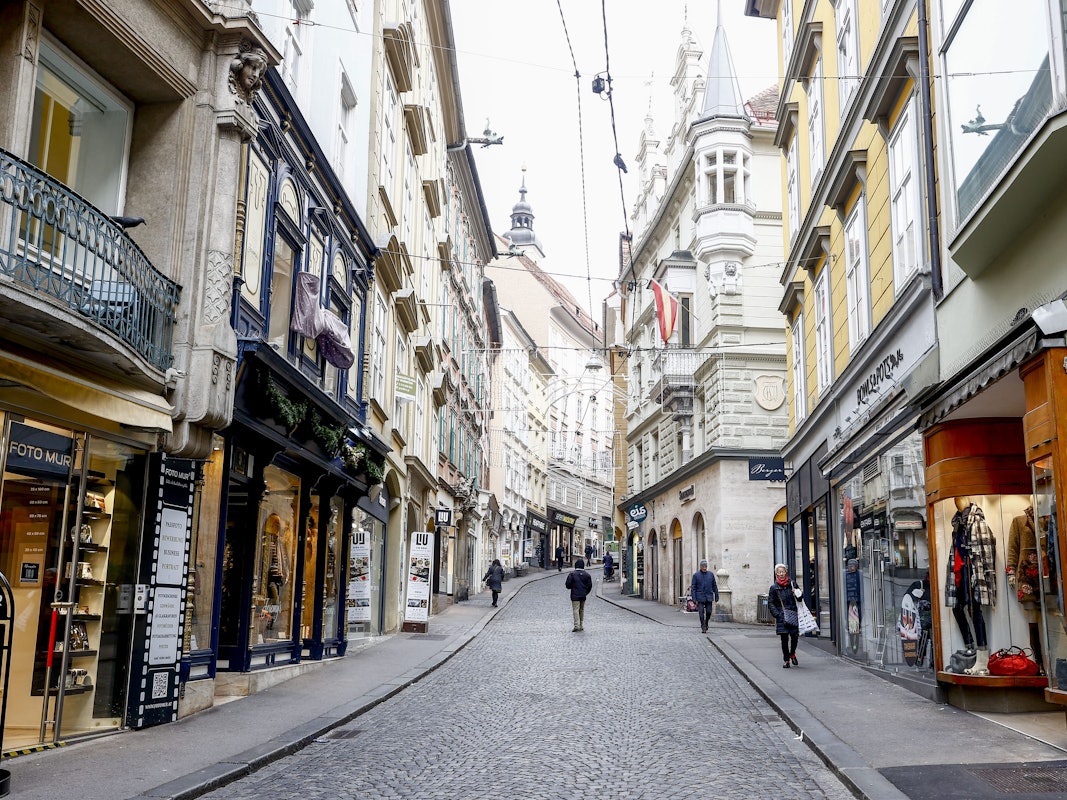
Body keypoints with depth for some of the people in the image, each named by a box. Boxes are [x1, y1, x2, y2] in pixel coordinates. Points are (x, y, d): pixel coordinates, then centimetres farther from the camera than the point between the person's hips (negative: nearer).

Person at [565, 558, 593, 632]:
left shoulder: (572, 574, -7)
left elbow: (568, 585, -8)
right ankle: (581, 625, 19)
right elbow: (590, 586, 3)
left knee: (576, 610, -6)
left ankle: (576, 625, -17)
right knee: (582, 610, 15)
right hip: (583, 596, 4)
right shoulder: (587, 575, 3)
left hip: (575, 595, -4)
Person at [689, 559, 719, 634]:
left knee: (708, 612, 1)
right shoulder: (696, 575, -1)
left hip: (709, 597, 2)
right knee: (701, 613, -5)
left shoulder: (711, 574, 6)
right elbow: (693, 587, -2)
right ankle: (703, 628, 5)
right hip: (700, 598, -2)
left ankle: (706, 624, 26)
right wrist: (694, 599, -8)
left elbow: (714, 586, 10)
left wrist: (716, 597, 7)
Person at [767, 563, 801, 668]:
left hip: (793, 615, 2)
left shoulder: (792, 584, 9)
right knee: (784, 638, -3)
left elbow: (800, 596, 19)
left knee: (795, 636, -3)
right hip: (782, 616, -1)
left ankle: (792, 654, 25)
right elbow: (770, 603, 4)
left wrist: (798, 594, -5)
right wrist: (777, 615, -7)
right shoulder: (774, 588, 3)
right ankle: (786, 660, 8)